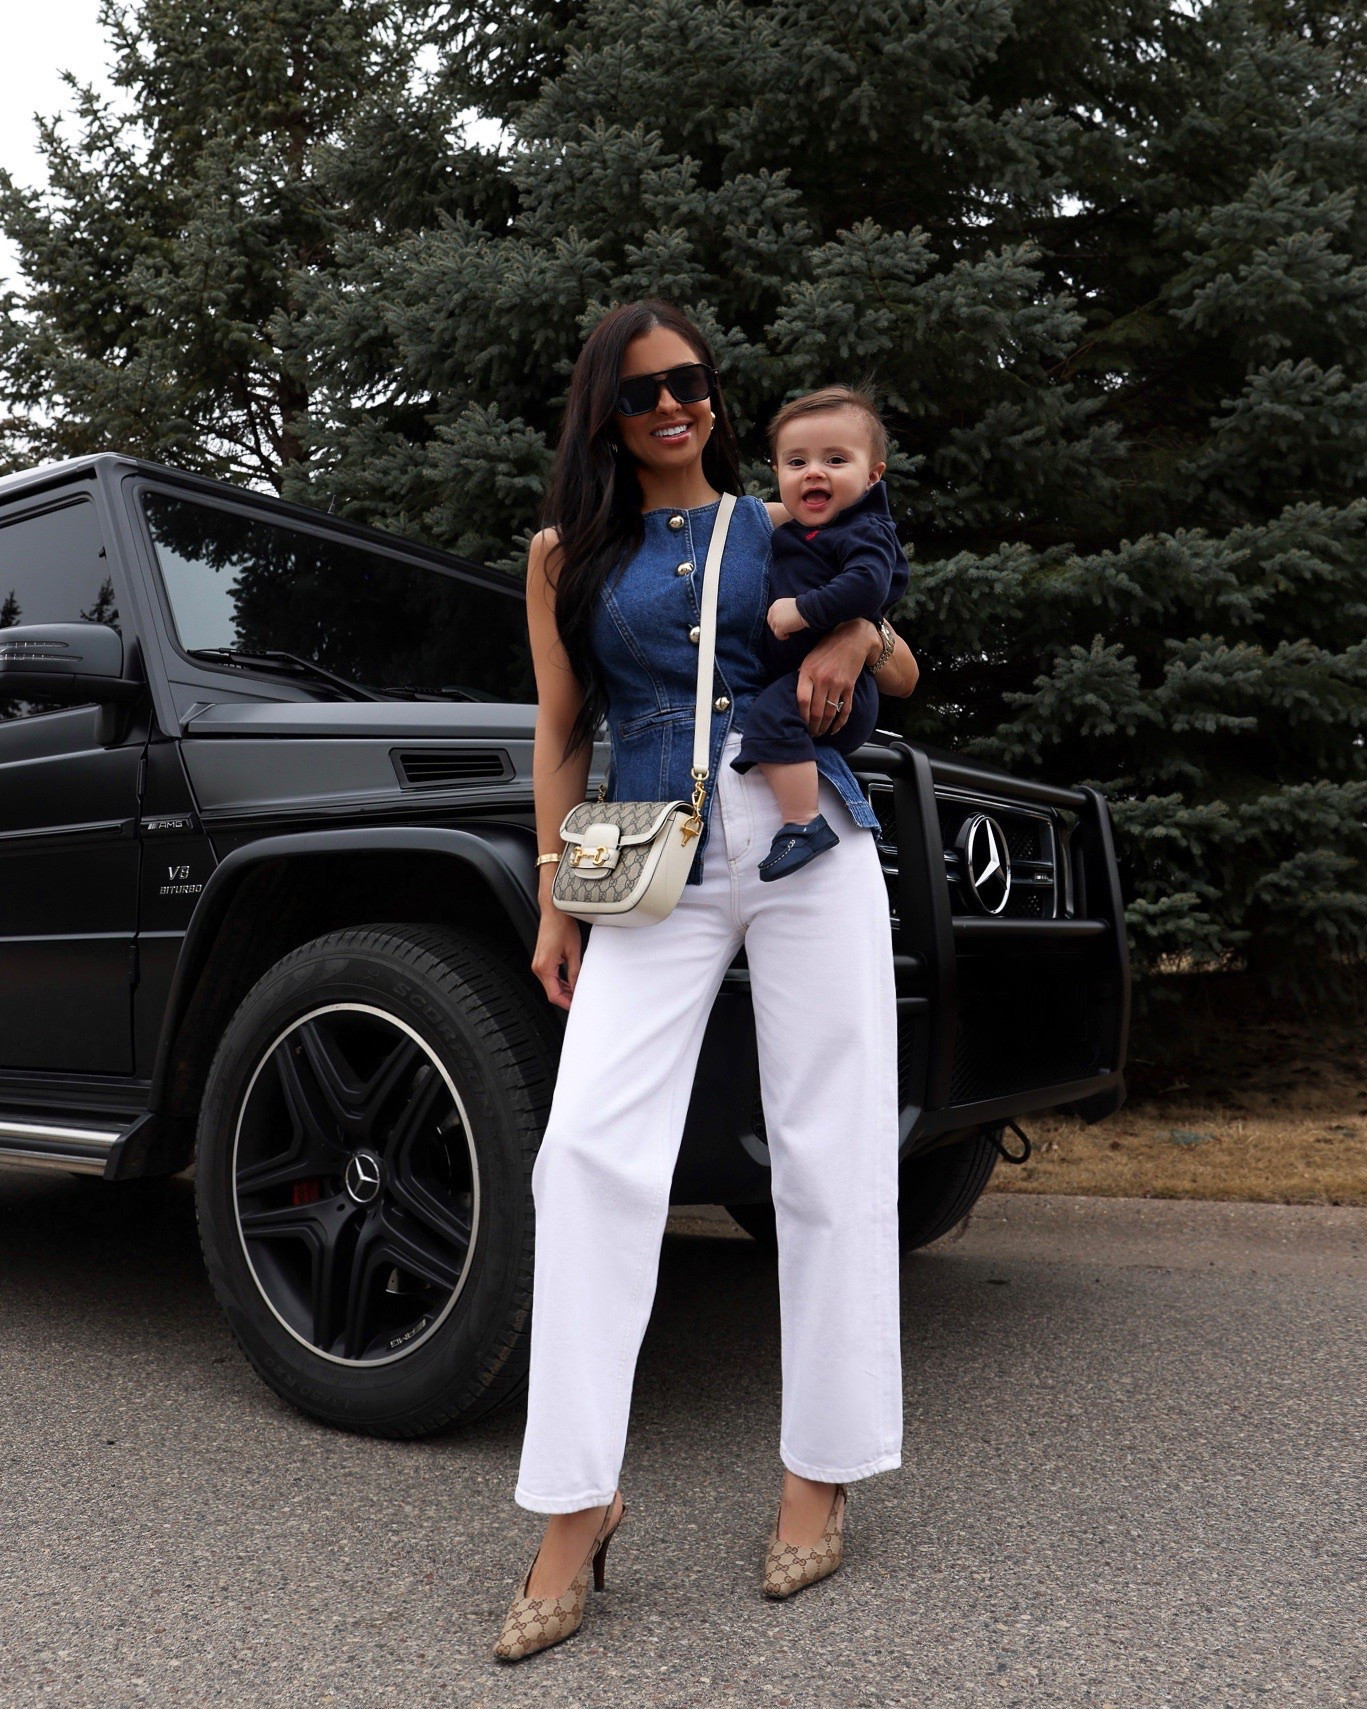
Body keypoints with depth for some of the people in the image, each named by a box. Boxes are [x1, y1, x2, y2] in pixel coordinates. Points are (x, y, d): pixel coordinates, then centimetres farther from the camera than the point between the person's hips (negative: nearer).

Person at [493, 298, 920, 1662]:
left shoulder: (782, 526, 14)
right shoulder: (567, 554, 14)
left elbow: (903, 675, 17)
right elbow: (561, 736, 11)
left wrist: (856, 633, -7)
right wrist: (557, 903, 4)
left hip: (809, 845, 1)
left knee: (830, 1157, 1)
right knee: (590, 1152, -12)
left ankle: (820, 1471, 15)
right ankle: (575, 1506, -2)